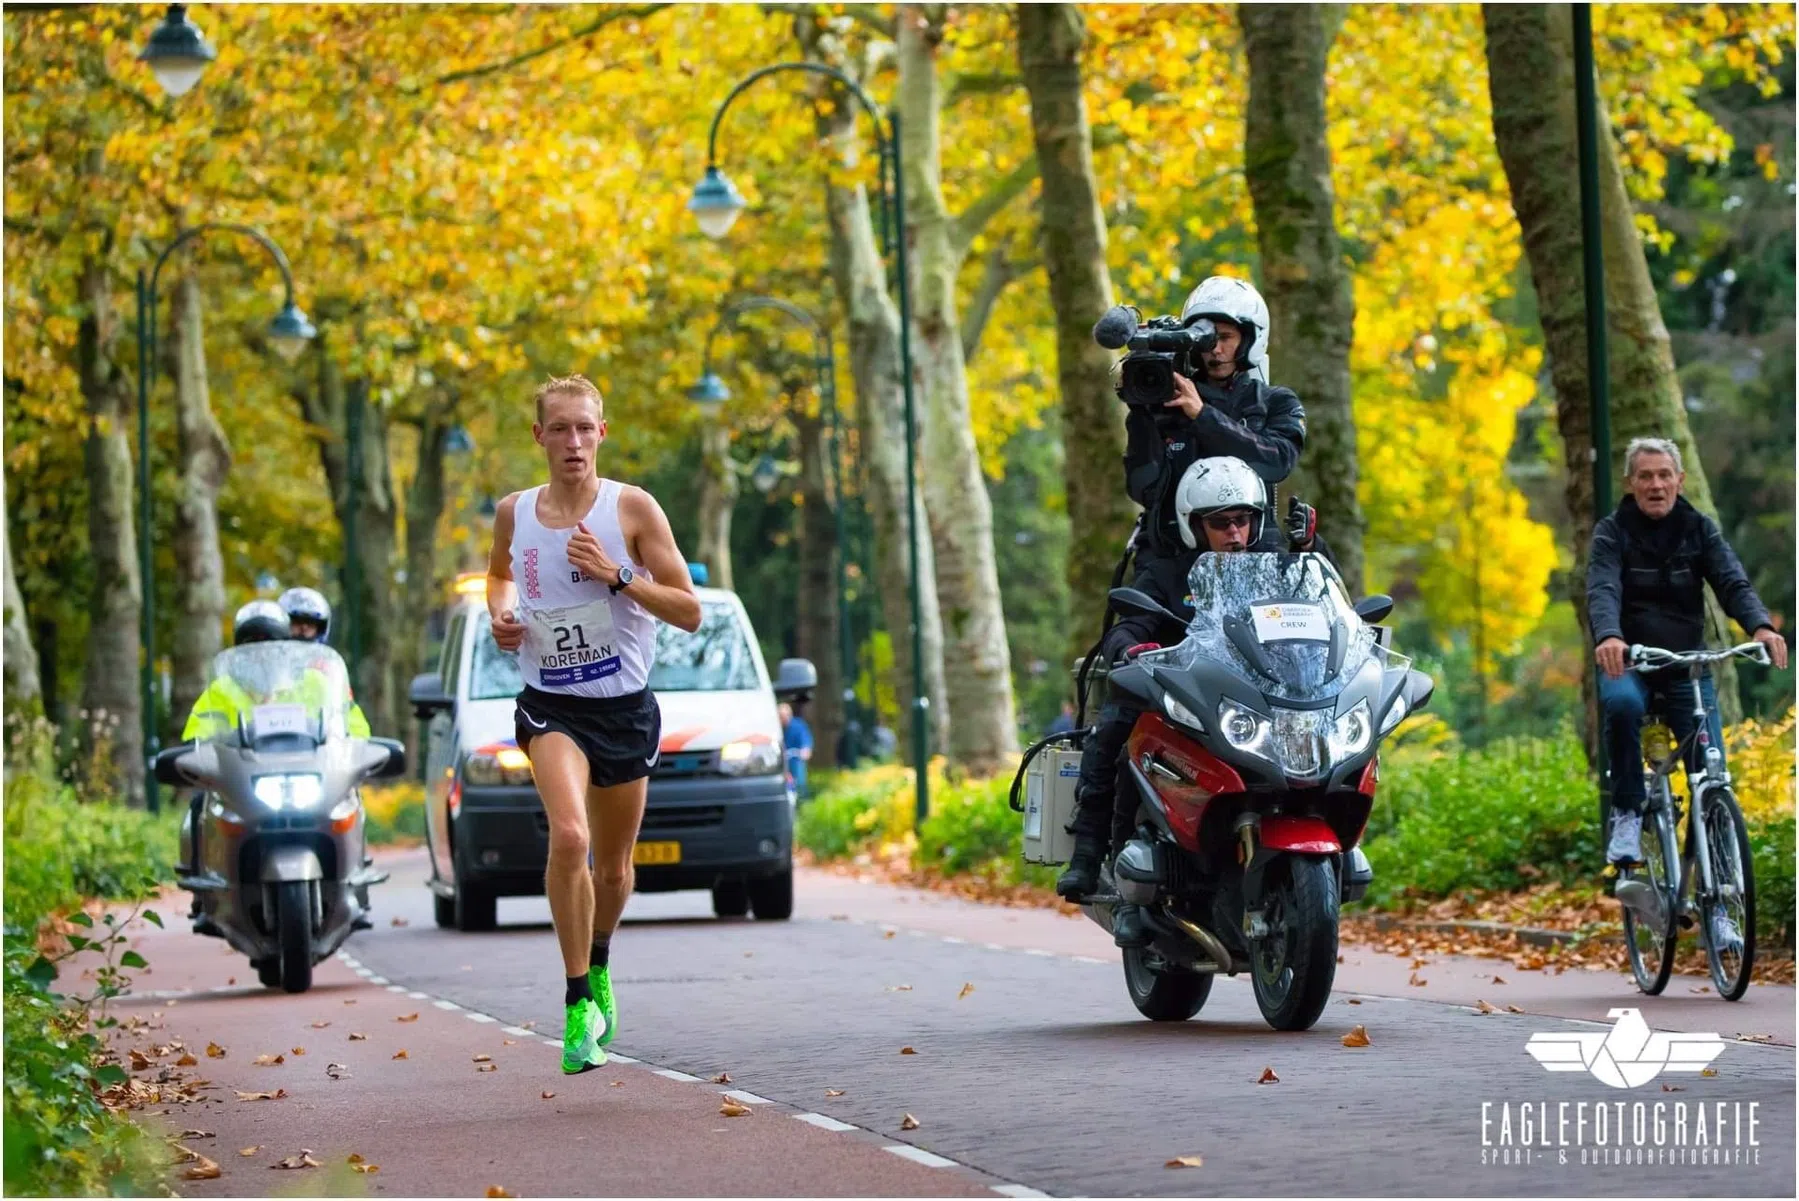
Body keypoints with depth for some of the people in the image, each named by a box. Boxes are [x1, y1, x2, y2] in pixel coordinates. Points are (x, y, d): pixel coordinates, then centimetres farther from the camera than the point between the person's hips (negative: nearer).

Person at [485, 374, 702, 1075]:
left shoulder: (632, 509, -6)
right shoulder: (513, 513, 2)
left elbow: (689, 612, -6)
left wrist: (617, 575, -19)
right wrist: (500, 614, 4)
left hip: (625, 707, 1)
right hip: (550, 706, -1)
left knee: (612, 867, 14)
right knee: (568, 838, -27)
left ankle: (600, 963, 47)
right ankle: (579, 1004, -19)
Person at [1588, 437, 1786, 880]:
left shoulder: (1700, 529, 3)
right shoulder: (1612, 532, -4)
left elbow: (1733, 582, -12)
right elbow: (1603, 590, -21)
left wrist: (1760, 626, -34)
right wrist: (1608, 637, -44)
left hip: (1688, 666, 2)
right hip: (1628, 661, -2)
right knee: (1622, 703, -37)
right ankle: (1627, 814, -20)